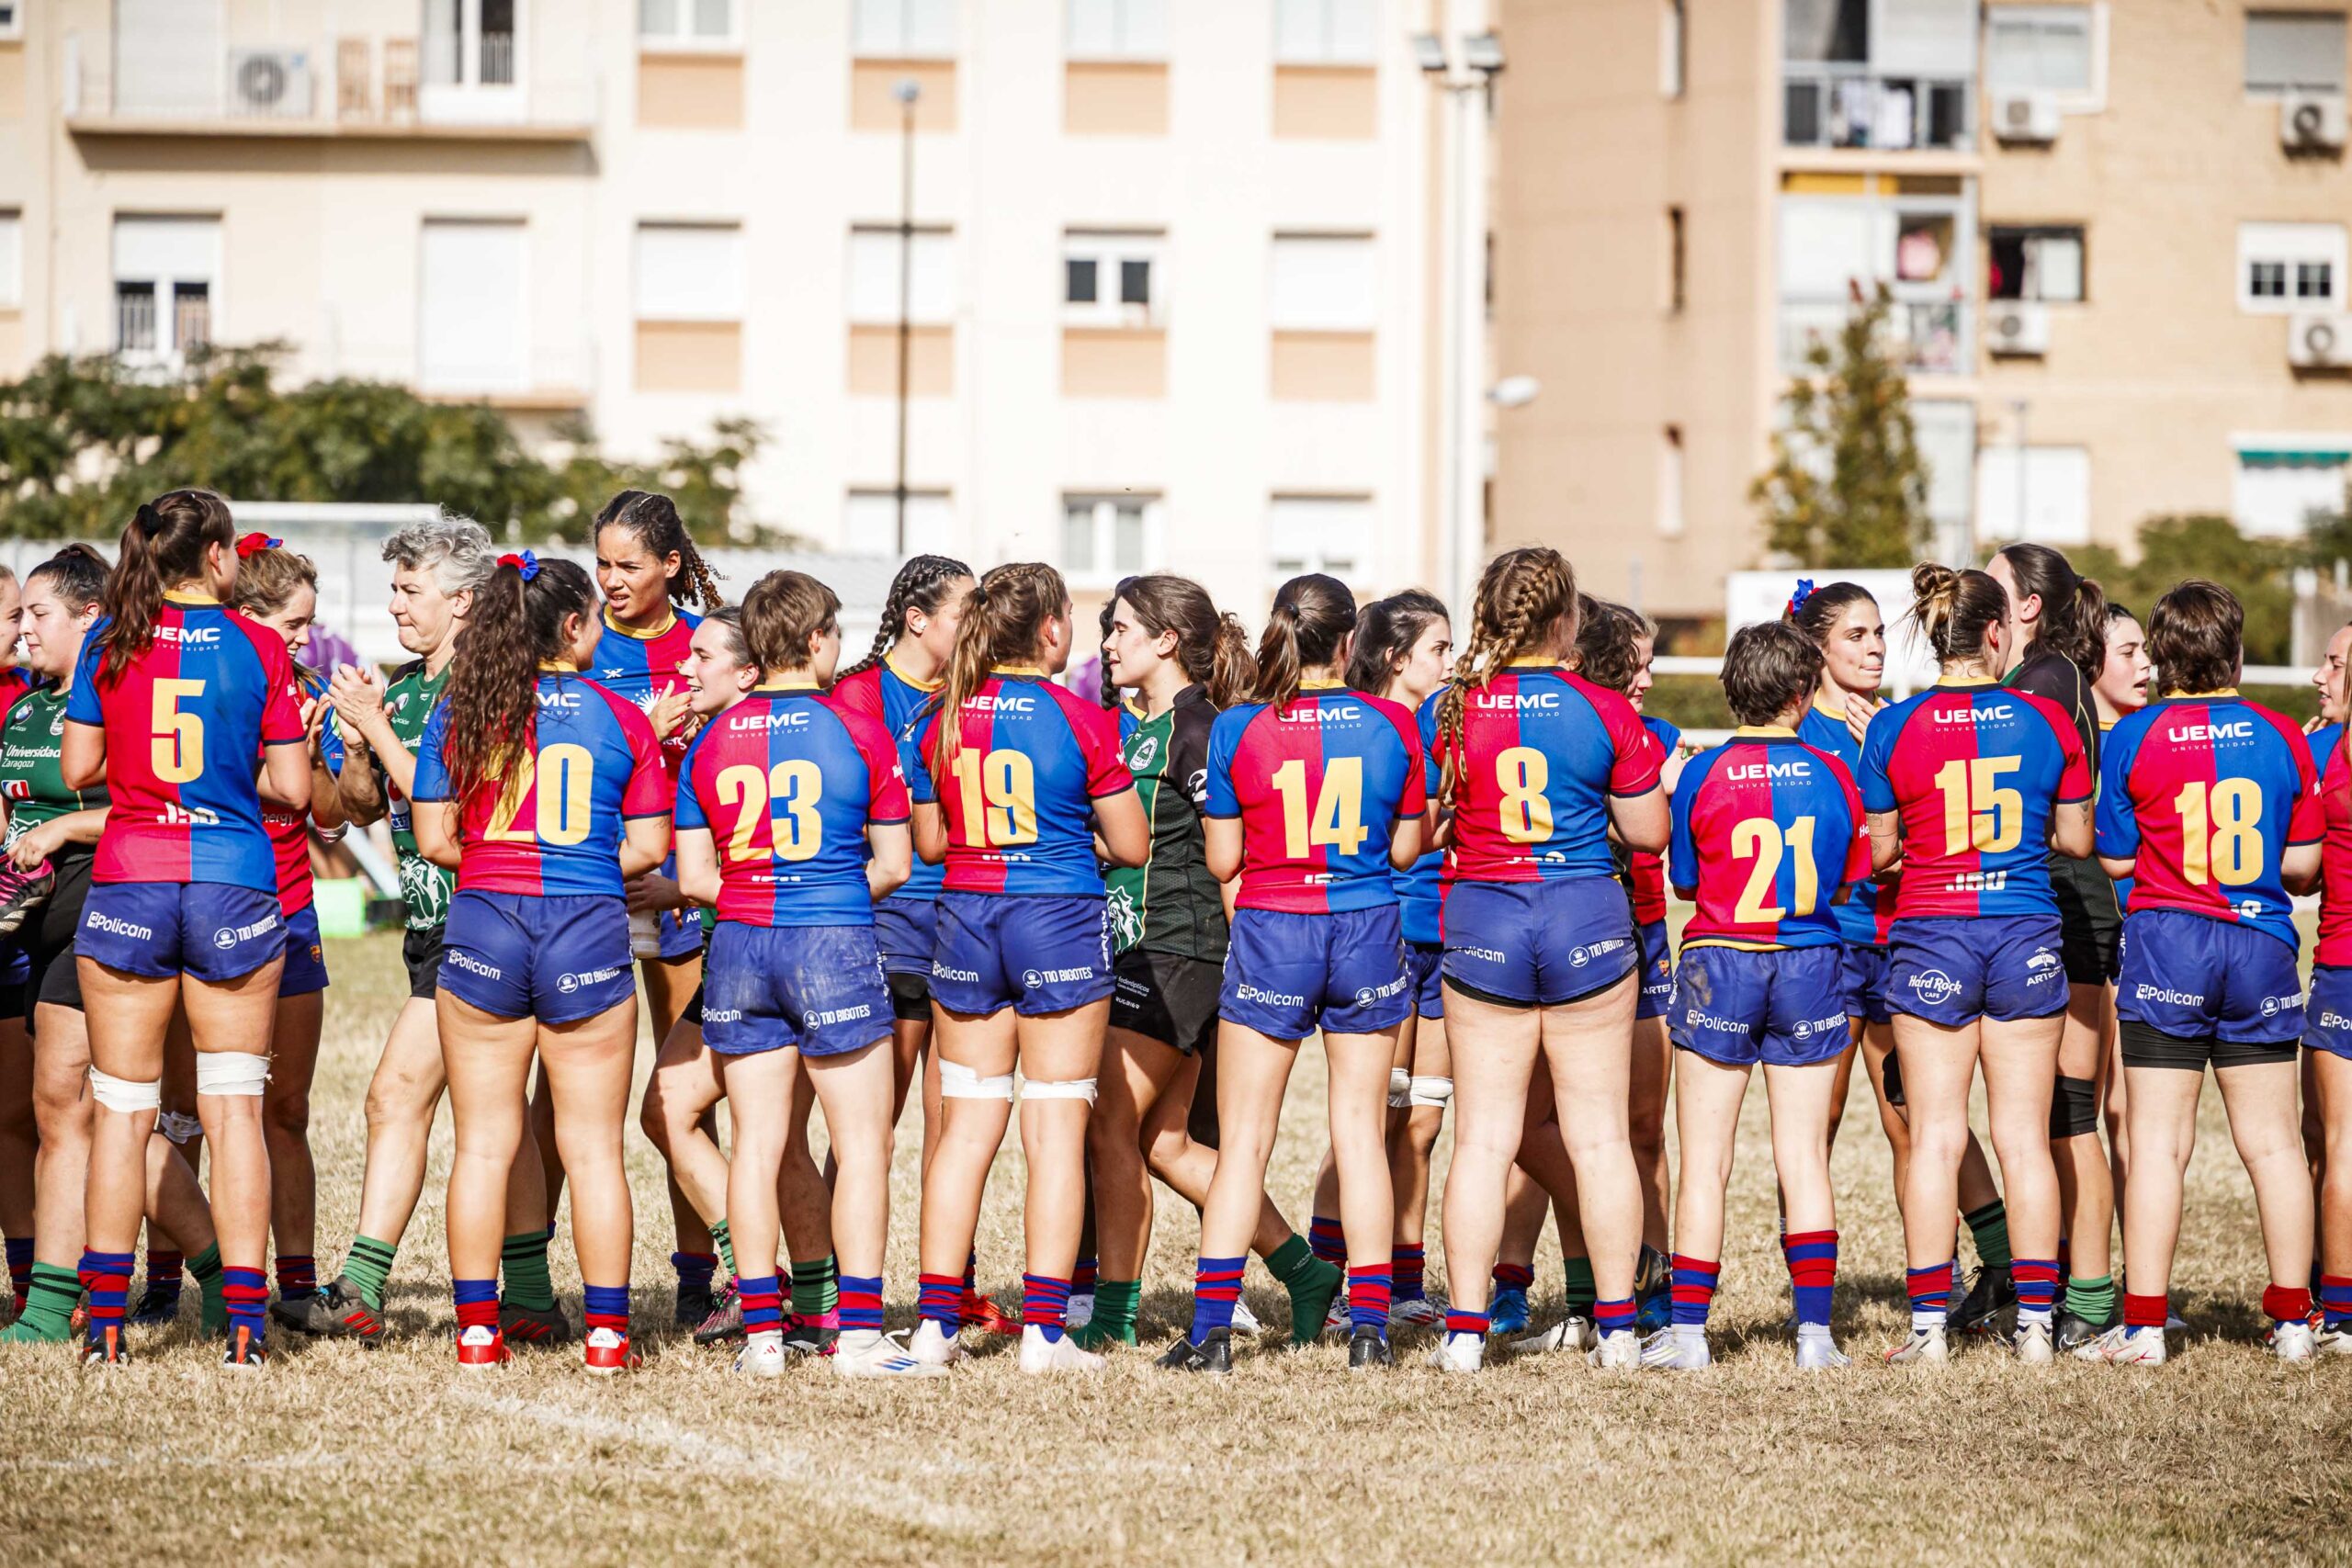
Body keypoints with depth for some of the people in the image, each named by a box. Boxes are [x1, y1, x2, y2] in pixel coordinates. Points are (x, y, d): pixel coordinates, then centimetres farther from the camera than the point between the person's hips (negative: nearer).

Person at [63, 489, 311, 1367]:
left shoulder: (109, 641, 0)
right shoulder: (260, 650, -2)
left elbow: (78, 770, 3)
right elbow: (291, 791, -2)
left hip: (127, 882, 1)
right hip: (235, 884, -1)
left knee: (122, 1109, 7)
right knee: (233, 1108, 4)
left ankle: (106, 1323, 4)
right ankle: (244, 1321, 0)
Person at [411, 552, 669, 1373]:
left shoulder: (459, 713, 2)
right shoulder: (621, 718, -1)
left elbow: (434, 839, 0)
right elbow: (647, 849, 0)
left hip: (482, 927, 1)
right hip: (589, 934, -1)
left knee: (483, 1143, 8)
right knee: (592, 1147, 5)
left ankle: (476, 1327, 8)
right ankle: (606, 1330, 6)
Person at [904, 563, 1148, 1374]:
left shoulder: (942, 721, 2)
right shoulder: (1082, 721, -9)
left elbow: (928, 842, 10)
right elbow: (1133, 846, -4)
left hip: (966, 917, 4)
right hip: (1061, 921, -4)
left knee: (965, 1129, 9)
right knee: (1055, 1131, 1)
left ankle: (937, 1321, 7)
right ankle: (1044, 1329, -2)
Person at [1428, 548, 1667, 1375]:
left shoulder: (1448, 714, -4)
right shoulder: (1605, 712, -6)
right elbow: (1648, 834, 0)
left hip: (1481, 921, 1)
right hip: (1588, 919, -1)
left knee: (1482, 1137, 5)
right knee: (1599, 1135, 7)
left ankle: (1466, 1327, 3)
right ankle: (1617, 1324, 9)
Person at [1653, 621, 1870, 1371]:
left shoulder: (1704, 774, -8)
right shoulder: (1831, 775, -3)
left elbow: (1683, 881, 1)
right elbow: (1848, 883, 7)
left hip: (1719, 964, -2)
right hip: (1809, 968, 2)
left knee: (1704, 1161, 4)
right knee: (1804, 1157, 6)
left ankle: (1688, 1329, 3)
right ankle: (1814, 1329, 3)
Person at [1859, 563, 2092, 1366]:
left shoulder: (1893, 727, -5)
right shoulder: (2047, 720, -3)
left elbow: (1879, 851, 0)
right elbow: (2076, 839, 4)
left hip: (1931, 936, -1)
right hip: (2026, 936, 1)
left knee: (1935, 1135, 3)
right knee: (2025, 1137, 5)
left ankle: (1930, 1322, 1)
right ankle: (2034, 1322, 5)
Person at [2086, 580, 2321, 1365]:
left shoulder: (2135, 737, -5)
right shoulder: (2280, 736, 0)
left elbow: (2113, 860, 0)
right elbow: (2303, 864, 3)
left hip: (2166, 945, -2)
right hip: (2261, 946, 2)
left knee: (2158, 1142, 0)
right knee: (2272, 1140, 8)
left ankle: (2143, 1323, -1)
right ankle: (2292, 1318, 12)